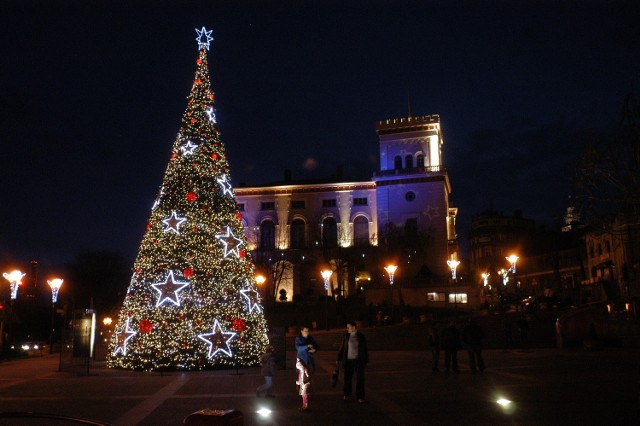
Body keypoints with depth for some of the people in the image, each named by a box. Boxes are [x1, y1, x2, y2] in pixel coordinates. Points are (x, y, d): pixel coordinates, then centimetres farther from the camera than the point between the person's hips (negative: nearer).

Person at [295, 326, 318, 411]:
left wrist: (314, 349, -8)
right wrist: (307, 346, -30)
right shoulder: (298, 339, -3)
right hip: (301, 361, -5)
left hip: (309, 361, 5)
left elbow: (316, 346, 14)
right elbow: (298, 347, -18)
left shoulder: (310, 338, 9)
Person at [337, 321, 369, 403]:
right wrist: (339, 359, 6)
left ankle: (360, 397, 8)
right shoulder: (346, 336, 1)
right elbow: (342, 348, 5)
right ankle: (347, 394, 26)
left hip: (358, 360, -1)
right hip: (348, 360, 1)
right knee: (347, 378, 9)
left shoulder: (361, 336, -2)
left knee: (360, 379, 0)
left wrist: (366, 361, 3)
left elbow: (365, 349, 3)